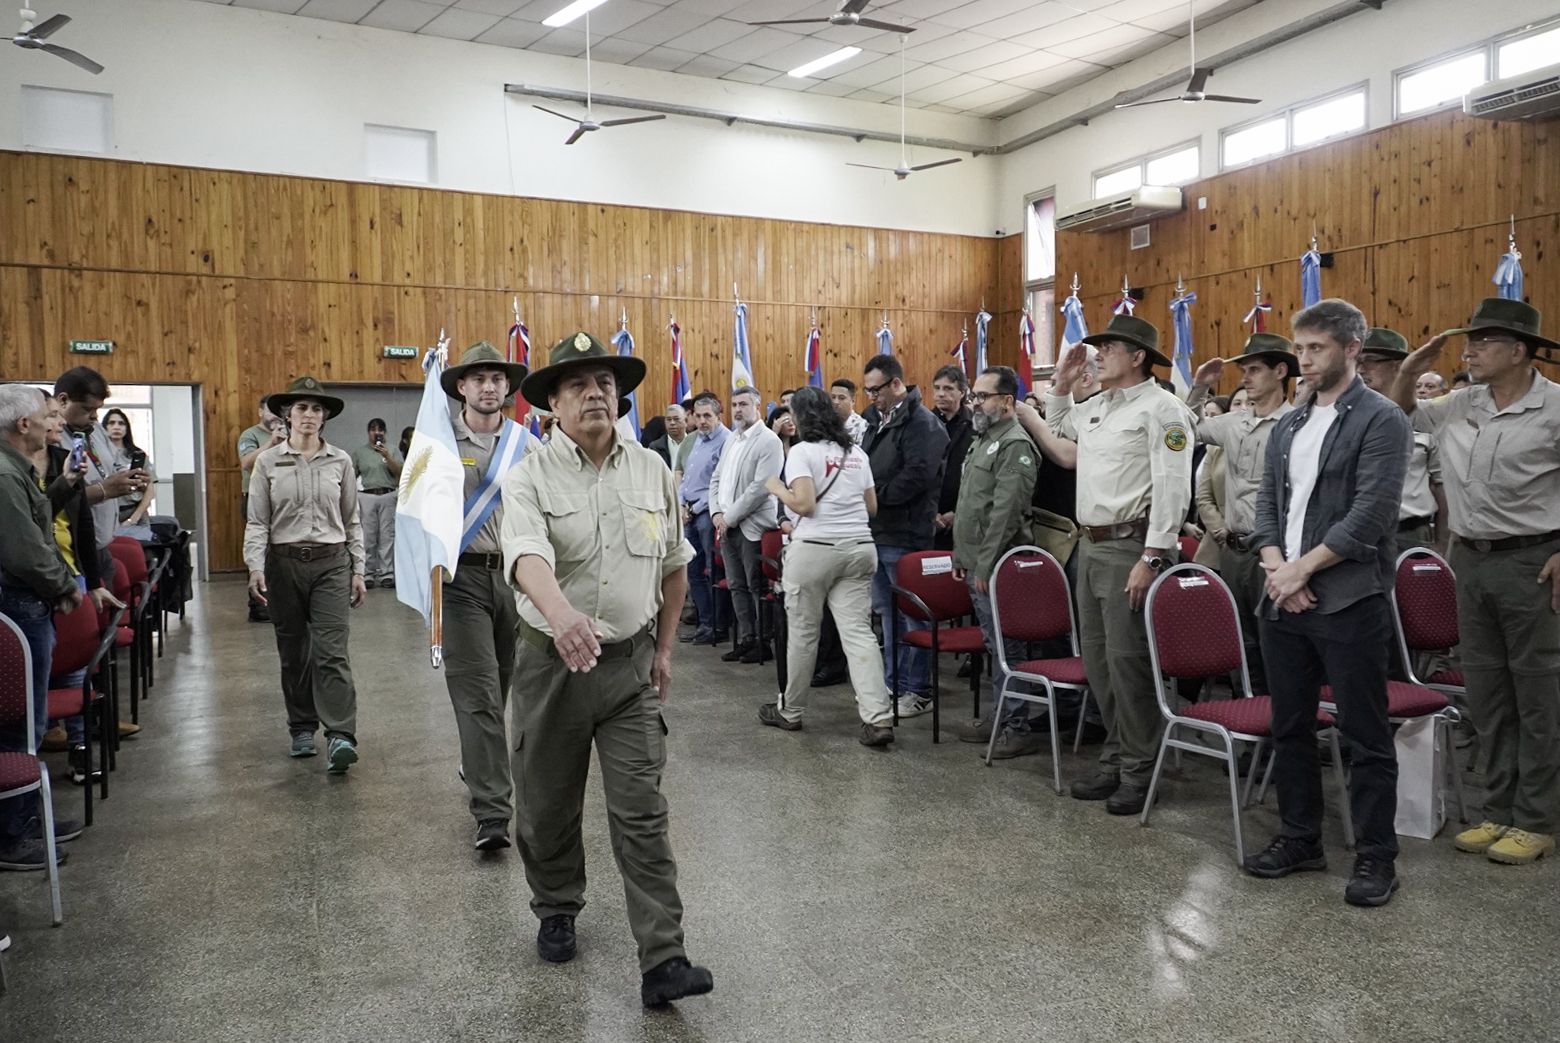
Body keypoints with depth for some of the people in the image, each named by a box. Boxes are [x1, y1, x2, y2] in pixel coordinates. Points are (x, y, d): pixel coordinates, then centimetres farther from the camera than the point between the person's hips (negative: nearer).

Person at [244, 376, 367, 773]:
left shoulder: (340, 462, 4)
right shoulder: (268, 462, 3)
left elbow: (352, 521, 9)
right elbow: (257, 521, 1)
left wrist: (358, 570, 6)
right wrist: (255, 566, -12)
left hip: (331, 563, -1)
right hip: (284, 562, 1)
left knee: (331, 650, -10)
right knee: (293, 651, 10)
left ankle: (340, 736, -15)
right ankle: (302, 728, 24)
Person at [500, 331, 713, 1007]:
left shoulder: (652, 472, 3)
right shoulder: (529, 477, -8)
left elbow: (674, 567, 13)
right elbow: (528, 557, -28)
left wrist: (663, 649, 13)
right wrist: (563, 613, -48)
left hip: (630, 663, 1)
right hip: (552, 660, -1)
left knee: (642, 813, -2)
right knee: (548, 805, 15)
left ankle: (662, 961, 2)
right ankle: (556, 911, 40)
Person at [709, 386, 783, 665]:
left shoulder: (769, 441, -9)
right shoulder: (732, 439, 15)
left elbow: (760, 488, -17)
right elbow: (716, 478, 16)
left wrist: (730, 517, -14)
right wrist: (717, 513, 1)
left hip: (751, 526, -7)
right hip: (726, 526, 7)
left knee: (756, 587, 0)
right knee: (737, 587, 12)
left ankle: (763, 643, 9)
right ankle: (745, 640, 21)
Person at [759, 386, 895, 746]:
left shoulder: (802, 451, -5)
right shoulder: (856, 452, 13)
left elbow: (804, 504, -15)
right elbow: (872, 506, 16)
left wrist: (777, 489, 2)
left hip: (814, 549, -5)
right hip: (859, 547, 5)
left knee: (802, 632, 7)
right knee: (858, 631, 1)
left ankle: (790, 711, 21)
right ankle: (879, 718, -8)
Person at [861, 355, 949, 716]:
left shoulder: (922, 423, -12)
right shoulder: (880, 423, 16)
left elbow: (917, 476, -23)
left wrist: (875, 495, -15)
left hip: (905, 535, -9)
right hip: (879, 531, 9)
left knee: (912, 614, 0)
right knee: (887, 612, 16)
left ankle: (919, 690, 9)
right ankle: (894, 683, 27)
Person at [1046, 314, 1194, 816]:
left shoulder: (1160, 407, -9)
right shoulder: (1095, 406, 16)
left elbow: (1172, 488, -17)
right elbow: (1058, 425, 39)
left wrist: (1152, 558, -21)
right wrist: (1062, 382, 22)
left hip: (1131, 547, -9)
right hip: (1091, 545, 9)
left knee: (1126, 659, -6)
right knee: (1096, 657, 13)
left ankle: (1137, 771, 7)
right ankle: (1115, 758, 25)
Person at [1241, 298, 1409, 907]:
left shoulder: (1380, 420, -6)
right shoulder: (1288, 426, 14)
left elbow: (1371, 514, -15)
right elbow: (1267, 502, 12)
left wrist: (1304, 567, -14)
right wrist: (1276, 566, -4)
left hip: (1348, 602, -7)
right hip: (1283, 600, 7)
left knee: (1365, 735, 3)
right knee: (1289, 727, 14)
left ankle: (1375, 855, 15)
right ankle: (1299, 838, 28)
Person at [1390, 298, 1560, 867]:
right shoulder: (1461, 404, 6)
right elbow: (1400, 416, 22)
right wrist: (1410, 371, 4)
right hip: (1471, 559, 6)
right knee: (1486, 692, 12)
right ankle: (1501, 809, 23)